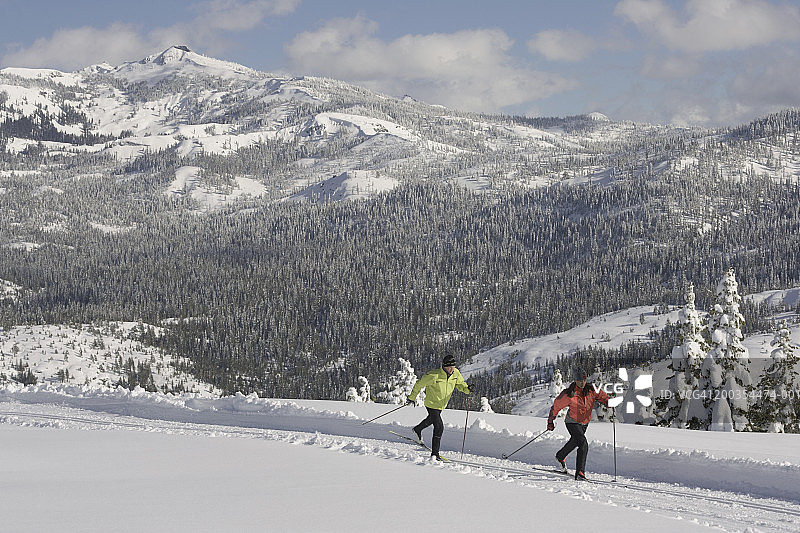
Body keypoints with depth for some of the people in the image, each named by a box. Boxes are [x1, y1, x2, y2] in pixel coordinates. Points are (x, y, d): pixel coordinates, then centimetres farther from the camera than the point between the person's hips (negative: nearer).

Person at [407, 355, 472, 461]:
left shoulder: (456, 373, -14)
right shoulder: (434, 376, -30)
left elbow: (460, 384, 3)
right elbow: (419, 384, -16)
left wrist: (466, 389, -20)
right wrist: (412, 397, -7)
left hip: (442, 404, 7)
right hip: (432, 404, -7)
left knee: (432, 419, 33)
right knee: (439, 427, -15)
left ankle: (417, 430, 62)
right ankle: (434, 454, -7)